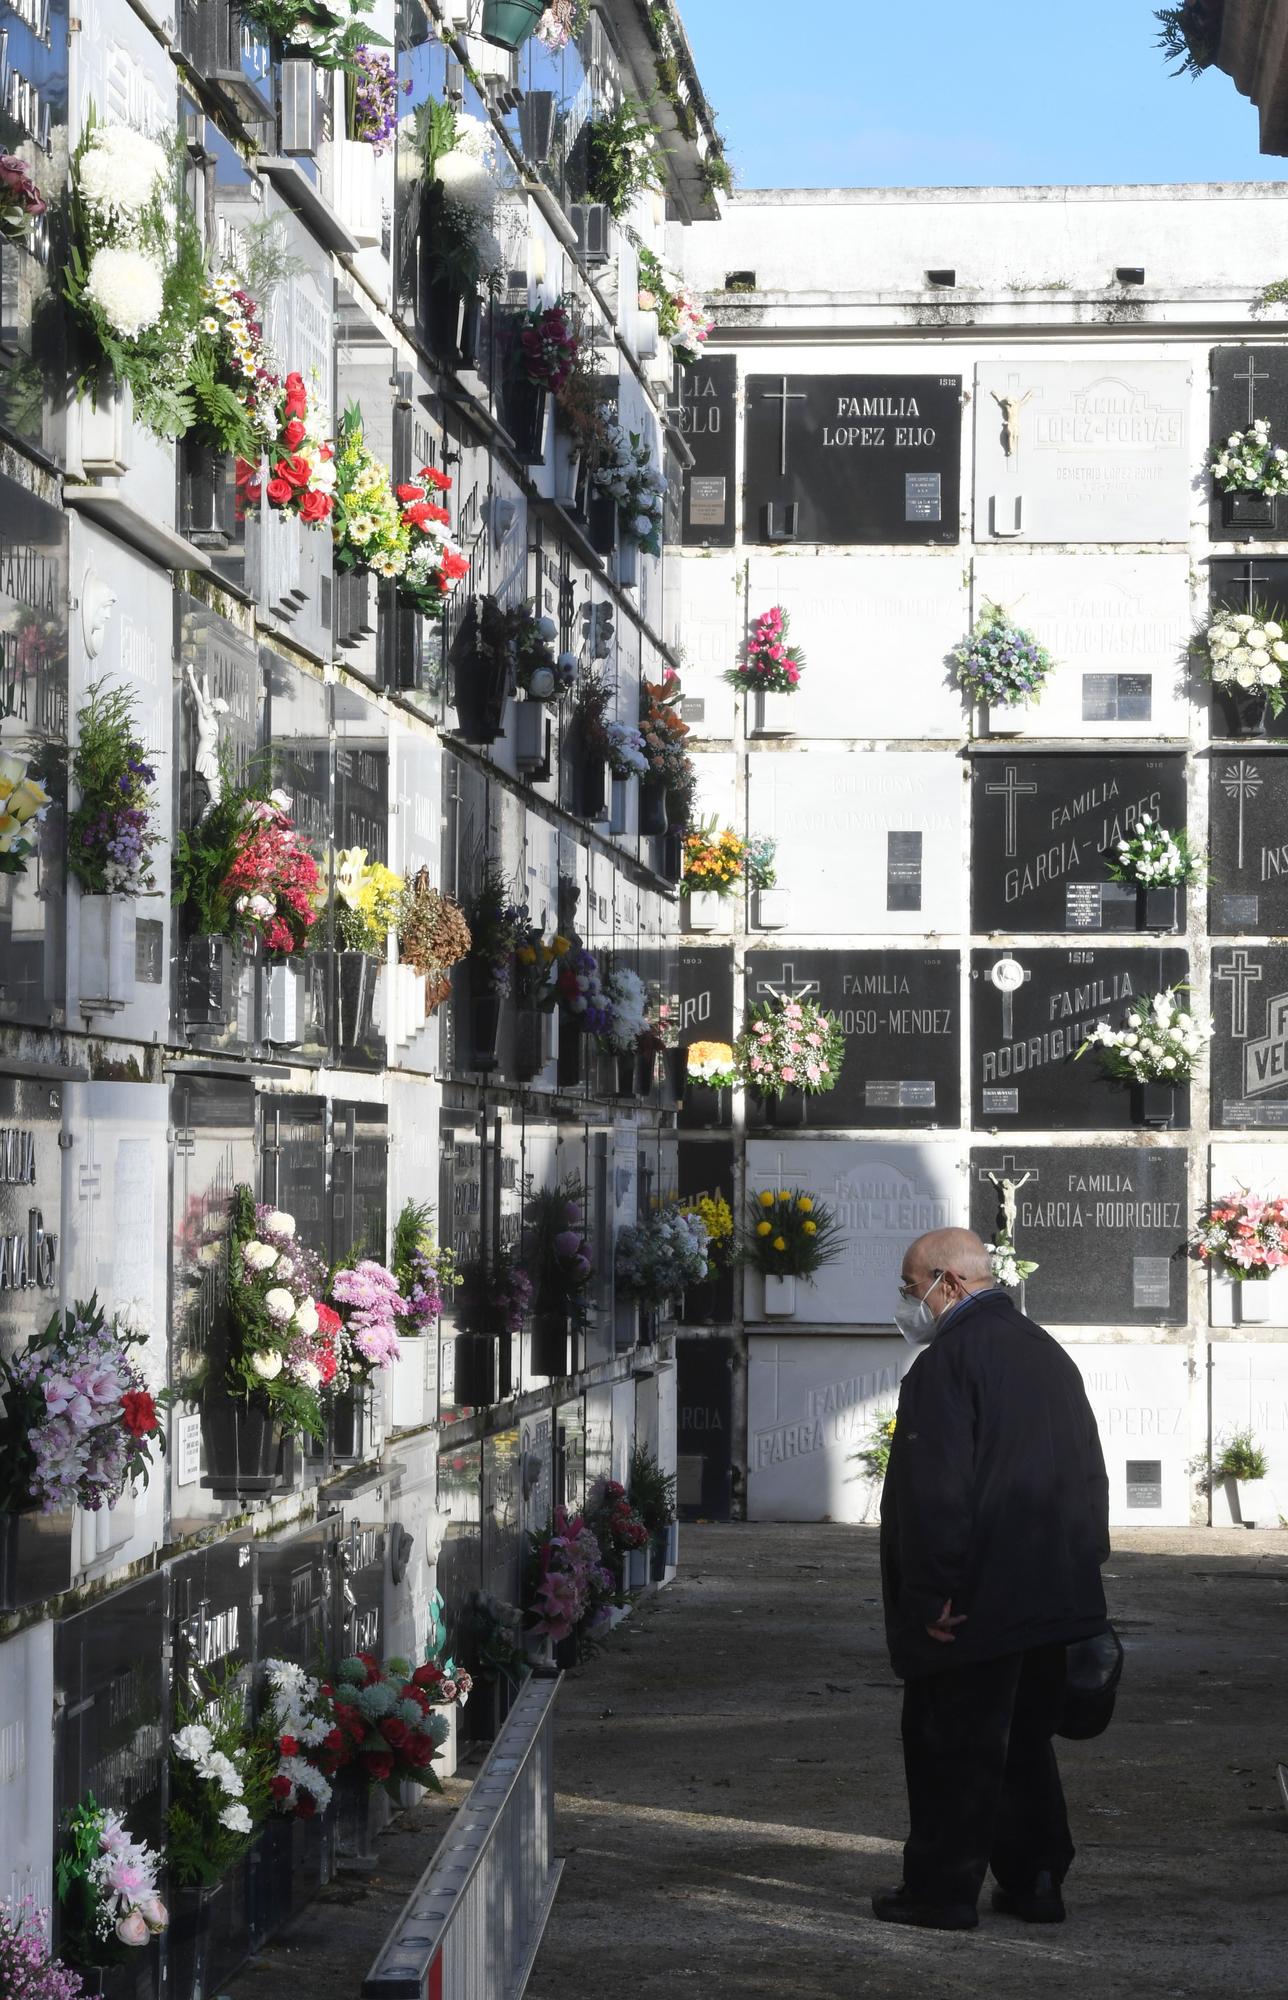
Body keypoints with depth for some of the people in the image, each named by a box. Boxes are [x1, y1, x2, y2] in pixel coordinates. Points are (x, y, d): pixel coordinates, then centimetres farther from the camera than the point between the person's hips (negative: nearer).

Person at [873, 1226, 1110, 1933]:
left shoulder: (946, 1363, -16)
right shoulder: (1047, 1352, 12)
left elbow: (937, 1494, -22)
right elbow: (1087, 1473, 17)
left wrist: (931, 1595, -18)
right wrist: (1079, 1567, 21)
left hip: (975, 1608, -8)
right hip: (1051, 1598, 8)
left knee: (953, 1748, 1)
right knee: (1024, 1738, 17)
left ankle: (943, 1889, 6)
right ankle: (1036, 1880, 20)